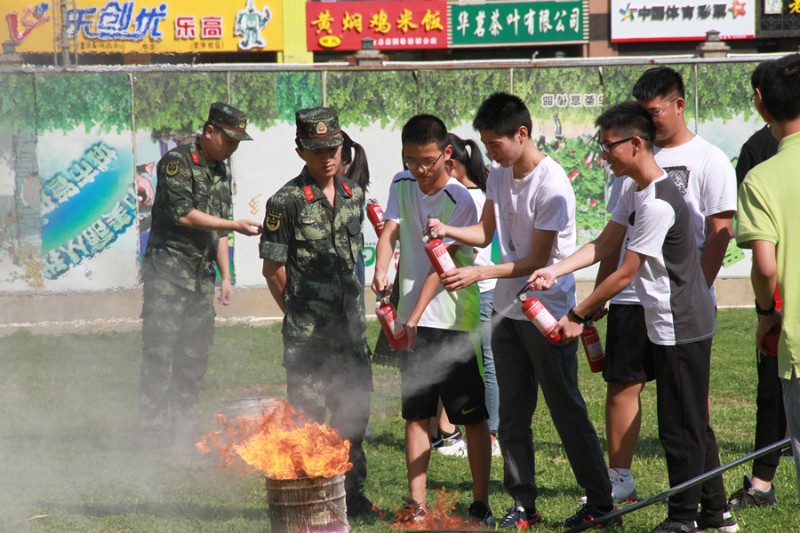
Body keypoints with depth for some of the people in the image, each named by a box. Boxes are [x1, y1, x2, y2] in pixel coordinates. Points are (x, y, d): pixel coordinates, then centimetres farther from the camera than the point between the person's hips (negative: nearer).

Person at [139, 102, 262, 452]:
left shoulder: (221, 172, 15)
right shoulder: (176, 162, -9)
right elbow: (182, 213, -17)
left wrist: (225, 276, 15)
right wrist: (235, 225, -16)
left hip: (203, 276, 7)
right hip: (168, 270, -7)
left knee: (195, 357, 7)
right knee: (160, 352, -8)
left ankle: (184, 433, 14)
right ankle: (151, 433, -6)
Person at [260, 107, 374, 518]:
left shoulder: (353, 195, 10)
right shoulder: (286, 202, -10)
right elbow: (273, 268, -5)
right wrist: (298, 313, 1)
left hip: (350, 327, 6)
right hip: (307, 333, -6)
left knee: (354, 411, 12)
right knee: (307, 416, -2)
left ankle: (352, 494, 24)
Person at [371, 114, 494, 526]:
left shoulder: (460, 200, -10)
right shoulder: (401, 186, 7)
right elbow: (390, 231, -7)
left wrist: (417, 315, -23)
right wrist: (381, 271, -28)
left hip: (453, 320, -5)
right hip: (412, 319, 5)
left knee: (472, 415, -1)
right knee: (415, 413, 7)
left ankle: (480, 504, 5)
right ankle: (417, 503, 11)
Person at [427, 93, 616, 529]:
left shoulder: (552, 187, -19)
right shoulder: (499, 176, 6)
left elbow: (537, 260, -17)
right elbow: (486, 232, 14)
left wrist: (478, 274, -21)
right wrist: (447, 230, -5)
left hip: (548, 311, -8)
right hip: (507, 310, 8)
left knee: (567, 410, -2)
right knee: (512, 414, 9)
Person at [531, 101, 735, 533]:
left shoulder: (658, 204, -24)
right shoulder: (634, 191, 8)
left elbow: (625, 273, -20)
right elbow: (605, 246, 9)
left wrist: (576, 316, -13)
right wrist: (554, 271, -4)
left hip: (680, 327, -10)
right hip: (677, 324, 10)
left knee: (679, 425, -1)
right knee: (693, 423, 16)